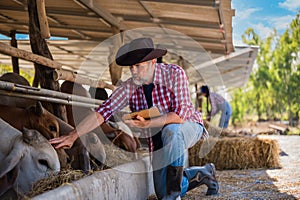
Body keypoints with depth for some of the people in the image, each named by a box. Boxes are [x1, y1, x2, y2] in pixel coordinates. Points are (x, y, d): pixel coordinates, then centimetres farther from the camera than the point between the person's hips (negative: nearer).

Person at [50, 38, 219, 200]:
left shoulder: (174, 73, -24)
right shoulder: (129, 88, -14)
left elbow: (180, 115, -31)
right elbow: (102, 112, -19)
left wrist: (147, 124, -42)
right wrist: (73, 136, -28)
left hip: (188, 127, -5)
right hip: (158, 143, 5)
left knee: (171, 130, -41)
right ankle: (202, 174, 33)